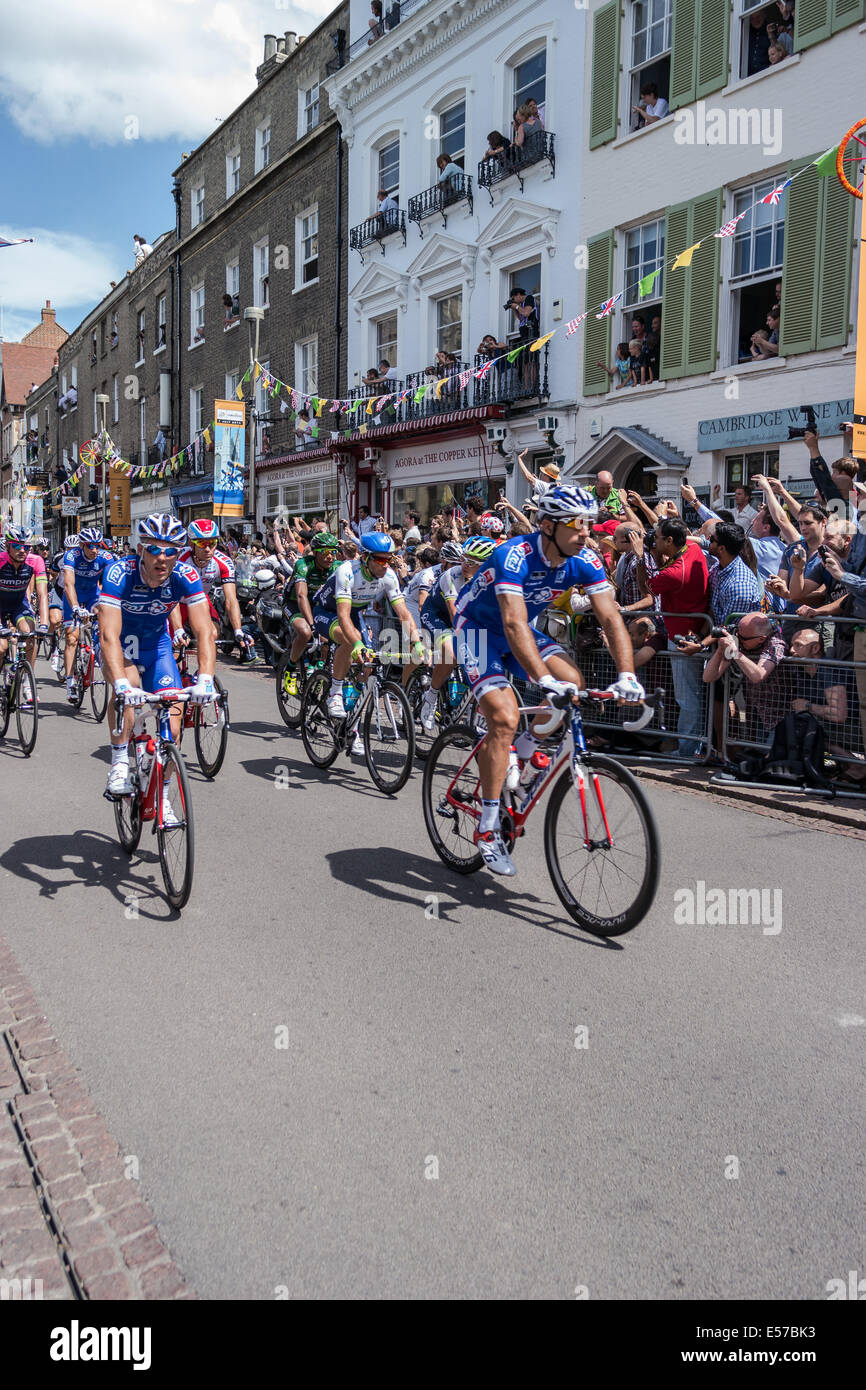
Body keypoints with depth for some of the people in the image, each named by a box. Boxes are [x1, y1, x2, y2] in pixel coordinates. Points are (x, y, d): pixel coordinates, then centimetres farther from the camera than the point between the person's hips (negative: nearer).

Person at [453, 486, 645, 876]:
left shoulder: (584, 561, -13)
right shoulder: (514, 555, -32)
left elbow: (611, 618, -18)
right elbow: (514, 624, -43)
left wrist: (626, 675, -31)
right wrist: (544, 679, -53)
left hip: (519, 631, 6)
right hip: (478, 628, -6)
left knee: (572, 682, -18)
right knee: (504, 717, -22)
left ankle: (524, 750, 9)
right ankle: (487, 828, -13)